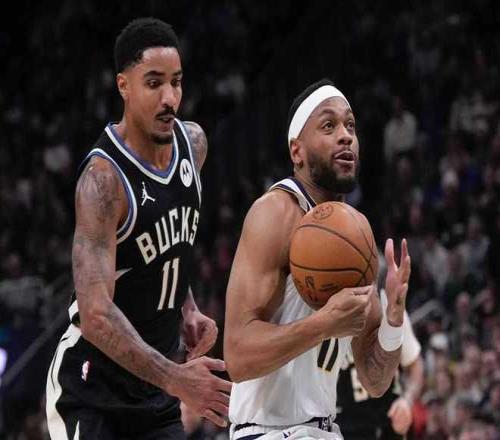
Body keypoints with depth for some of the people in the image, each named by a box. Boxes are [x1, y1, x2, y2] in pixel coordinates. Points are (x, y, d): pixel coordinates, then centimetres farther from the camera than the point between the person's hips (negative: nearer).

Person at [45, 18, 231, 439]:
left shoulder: (193, 143, 2)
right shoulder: (104, 178, -24)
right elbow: (96, 314, -33)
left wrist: (187, 309, 8)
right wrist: (173, 378, -41)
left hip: (154, 386, 8)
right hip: (92, 390, -7)